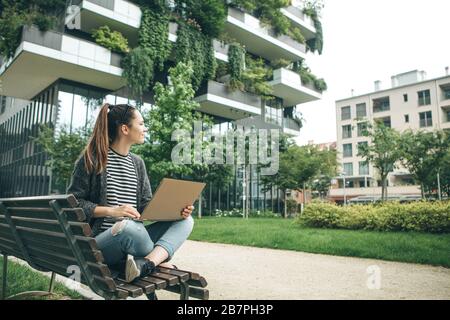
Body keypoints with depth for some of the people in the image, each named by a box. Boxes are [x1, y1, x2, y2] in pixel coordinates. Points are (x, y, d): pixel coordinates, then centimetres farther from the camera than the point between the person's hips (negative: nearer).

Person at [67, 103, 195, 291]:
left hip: (133, 237, 7)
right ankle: (158, 259, -13)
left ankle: (145, 263, -34)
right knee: (128, 226, -40)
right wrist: (111, 210, -19)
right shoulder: (92, 159, -4)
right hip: (100, 241, -6)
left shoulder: (137, 163, 14)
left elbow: (146, 206, 10)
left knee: (185, 220, -12)